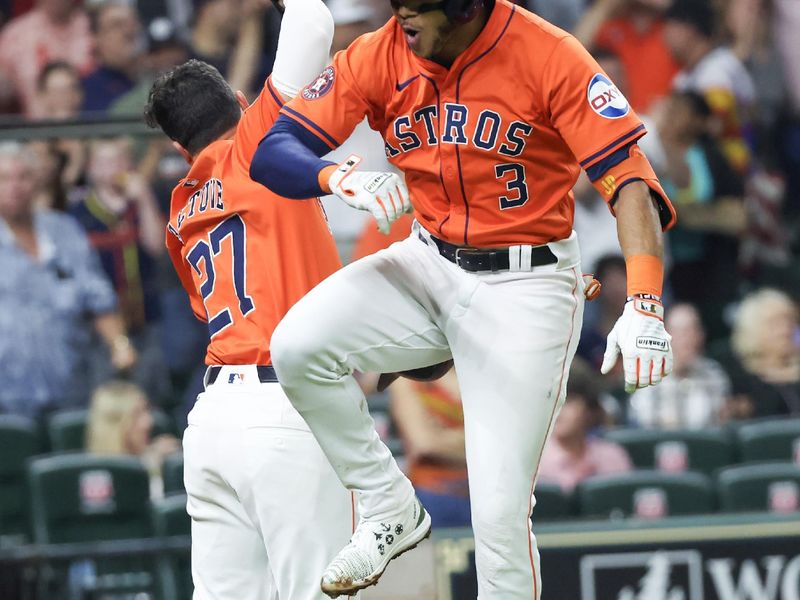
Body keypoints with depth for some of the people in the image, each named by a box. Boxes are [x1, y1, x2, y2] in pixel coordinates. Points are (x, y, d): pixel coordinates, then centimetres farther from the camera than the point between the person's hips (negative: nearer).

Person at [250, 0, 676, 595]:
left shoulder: (548, 55, -18)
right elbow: (275, 151, -8)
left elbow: (627, 178, -22)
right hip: (427, 267, 4)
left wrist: (643, 306, -36)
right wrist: (342, 178, -32)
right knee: (299, 346, -22)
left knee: (500, 516, -10)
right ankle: (389, 510, -1)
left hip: (525, 288, -4)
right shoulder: (378, 57, -7)